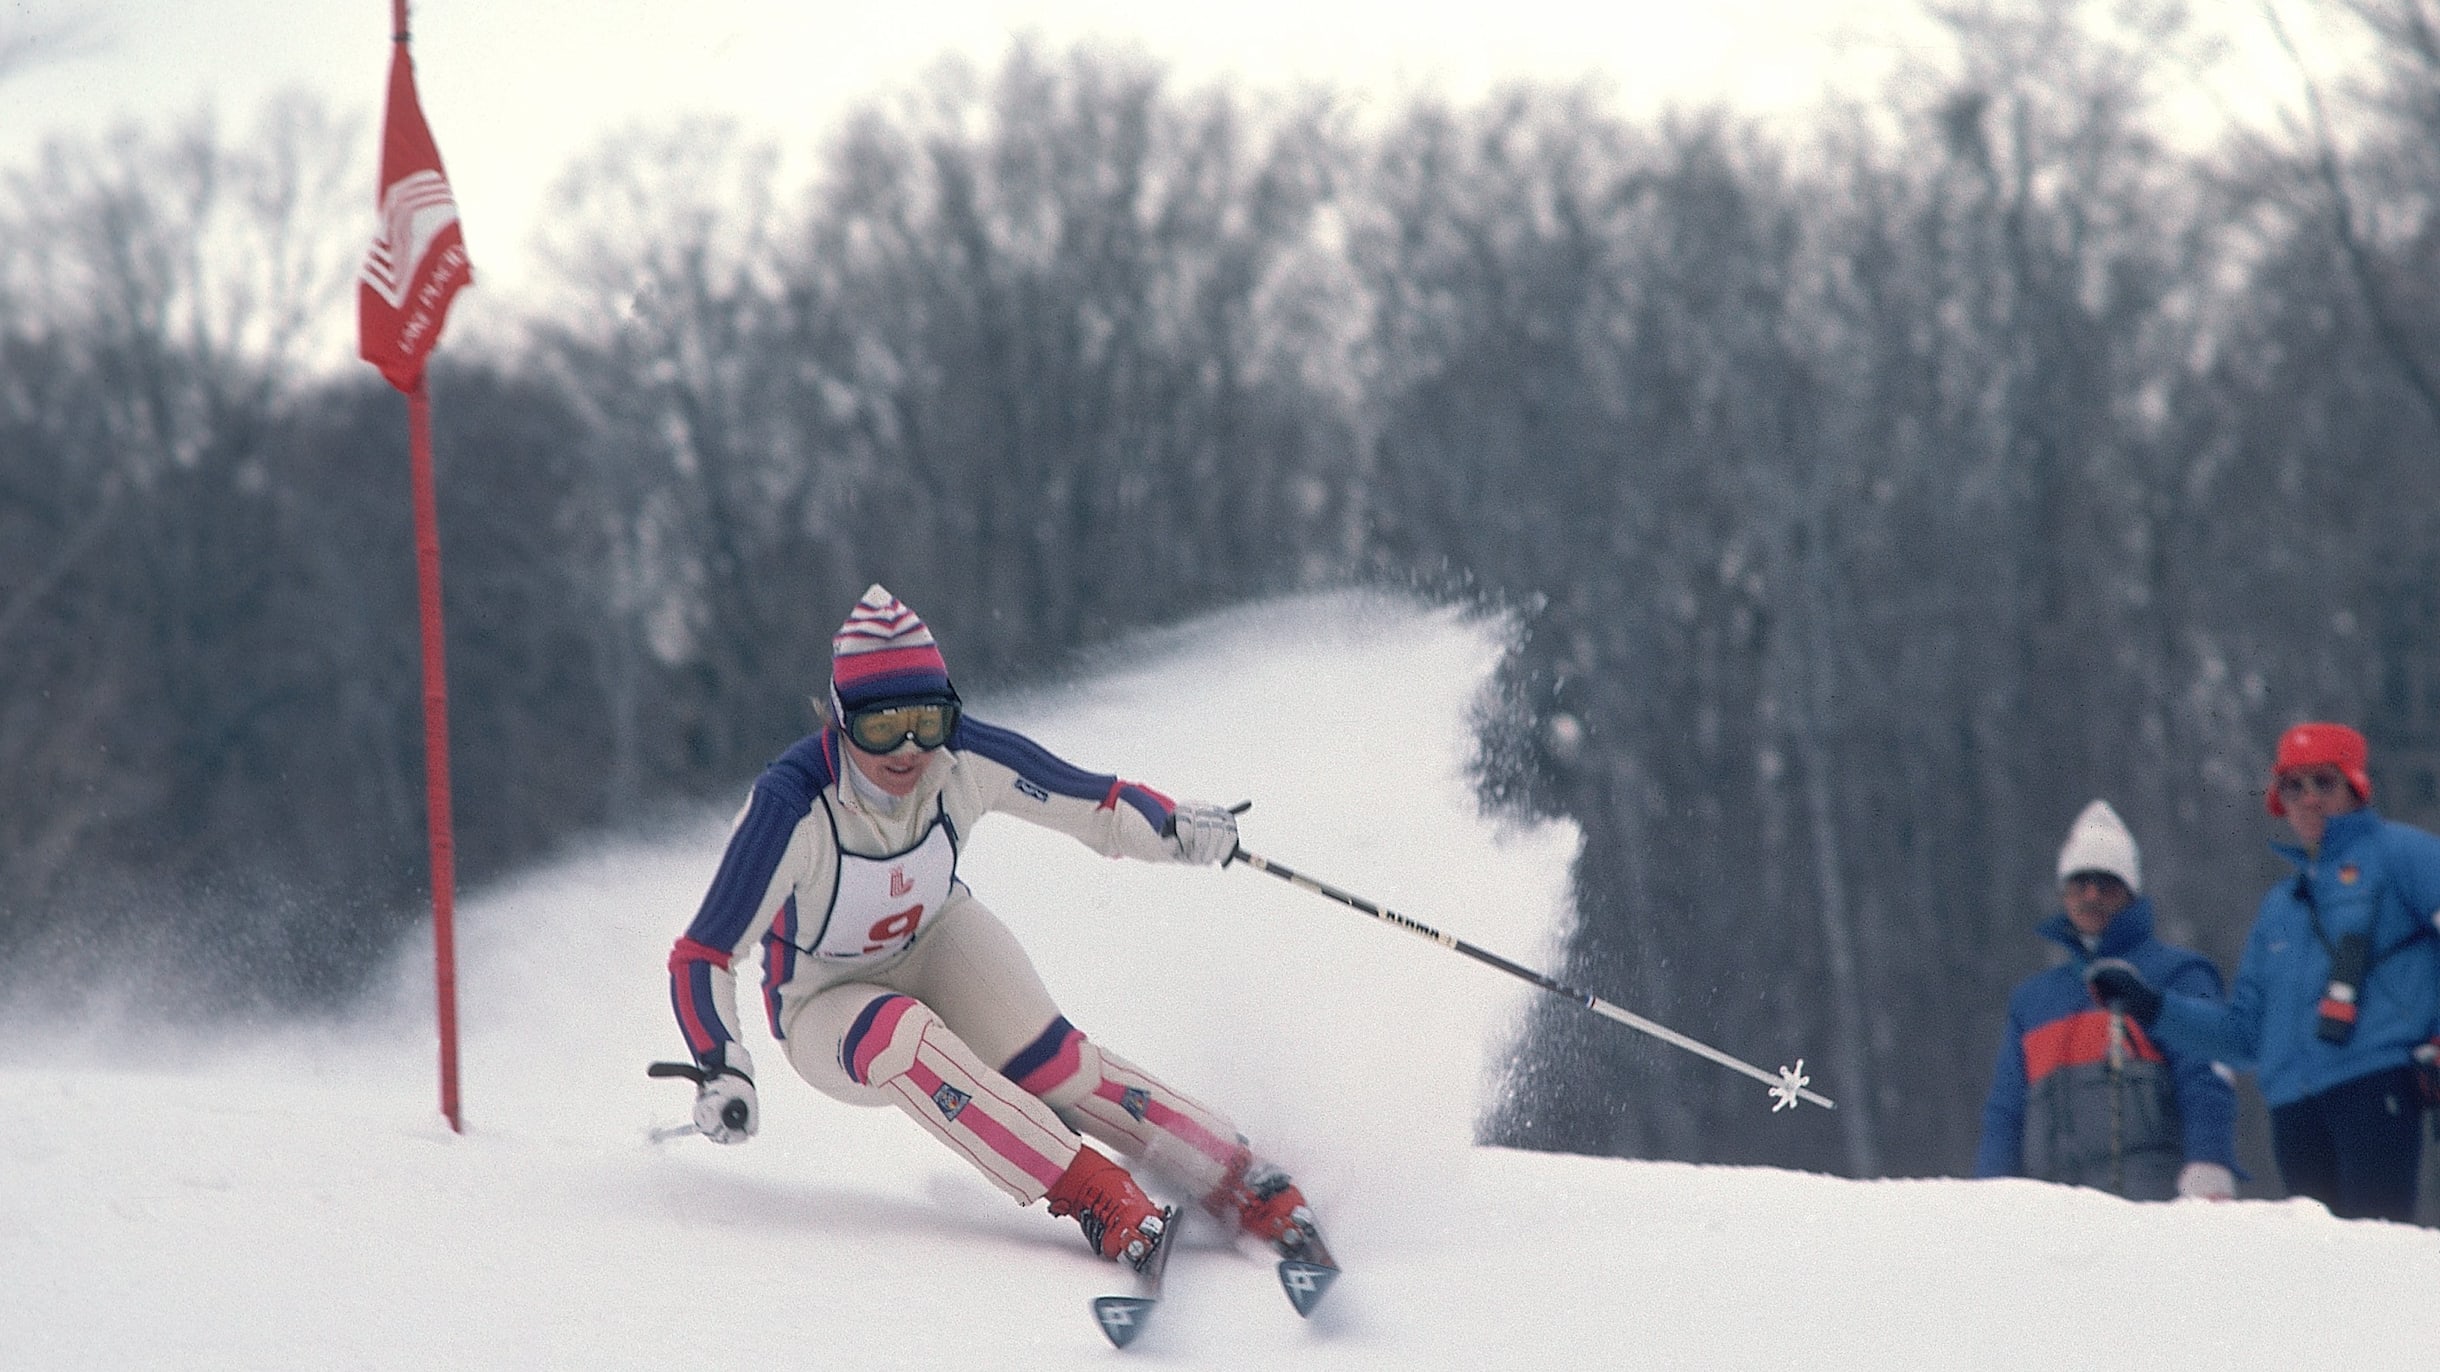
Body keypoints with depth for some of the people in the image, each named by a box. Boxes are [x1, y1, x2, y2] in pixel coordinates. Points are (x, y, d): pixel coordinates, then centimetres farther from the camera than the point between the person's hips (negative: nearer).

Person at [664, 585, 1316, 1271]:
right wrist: (722, 1074, -41)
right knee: (902, 1036, -36)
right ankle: (1091, 1192, -35)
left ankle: (1245, 1184, -20)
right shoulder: (793, 807, -33)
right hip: (830, 1007, -3)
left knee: (1051, 1065, -23)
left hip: (939, 945, 3)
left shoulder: (966, 760, -23)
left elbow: (1093, 803, -6)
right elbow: (701, 956, -29)